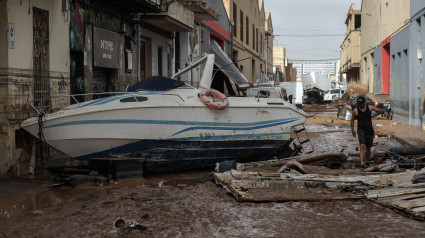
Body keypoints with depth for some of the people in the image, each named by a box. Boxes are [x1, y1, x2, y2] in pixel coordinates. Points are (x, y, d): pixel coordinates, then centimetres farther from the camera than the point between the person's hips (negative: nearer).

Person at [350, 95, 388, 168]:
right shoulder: (355, 111, -4)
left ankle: (366, 162, 30)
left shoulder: (370, 107, -1)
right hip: (361, 131, -3)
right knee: (362, 146, -21)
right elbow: (352, 120, 10)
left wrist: (384, 112, -25)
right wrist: (352, 130, 6)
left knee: (368, 148, 11)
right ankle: (361, 163, -28)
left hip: (369, 131, 3)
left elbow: (380, 110, -2)